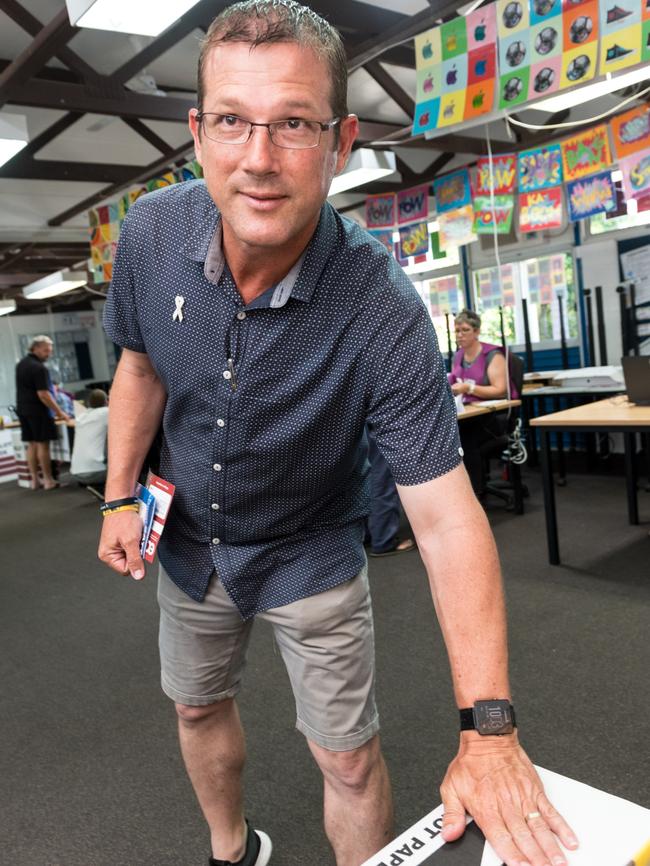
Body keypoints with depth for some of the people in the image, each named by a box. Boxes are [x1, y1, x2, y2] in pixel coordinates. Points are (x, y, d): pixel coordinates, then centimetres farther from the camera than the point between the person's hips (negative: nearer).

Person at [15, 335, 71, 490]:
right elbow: (43, 395, -21)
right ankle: (48, 480, 0)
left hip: (23, 409, 9)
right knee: (43, 444, -4)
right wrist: (59, 412, -17)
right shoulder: (39, 368, -17)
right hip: (38, 411, -9)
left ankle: (35, 480, 13)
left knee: (31, 444, 10)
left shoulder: (21, 364, 13)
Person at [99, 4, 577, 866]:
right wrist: (120, 497, -4)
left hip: (310, 553, -4)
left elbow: (446, 518, -31)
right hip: (188, 536, 5)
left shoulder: (383, 310, -32)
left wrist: (488, 729, -33)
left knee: (350, 761, 6)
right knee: (198, 706, 24)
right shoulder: (151, 230, -19)